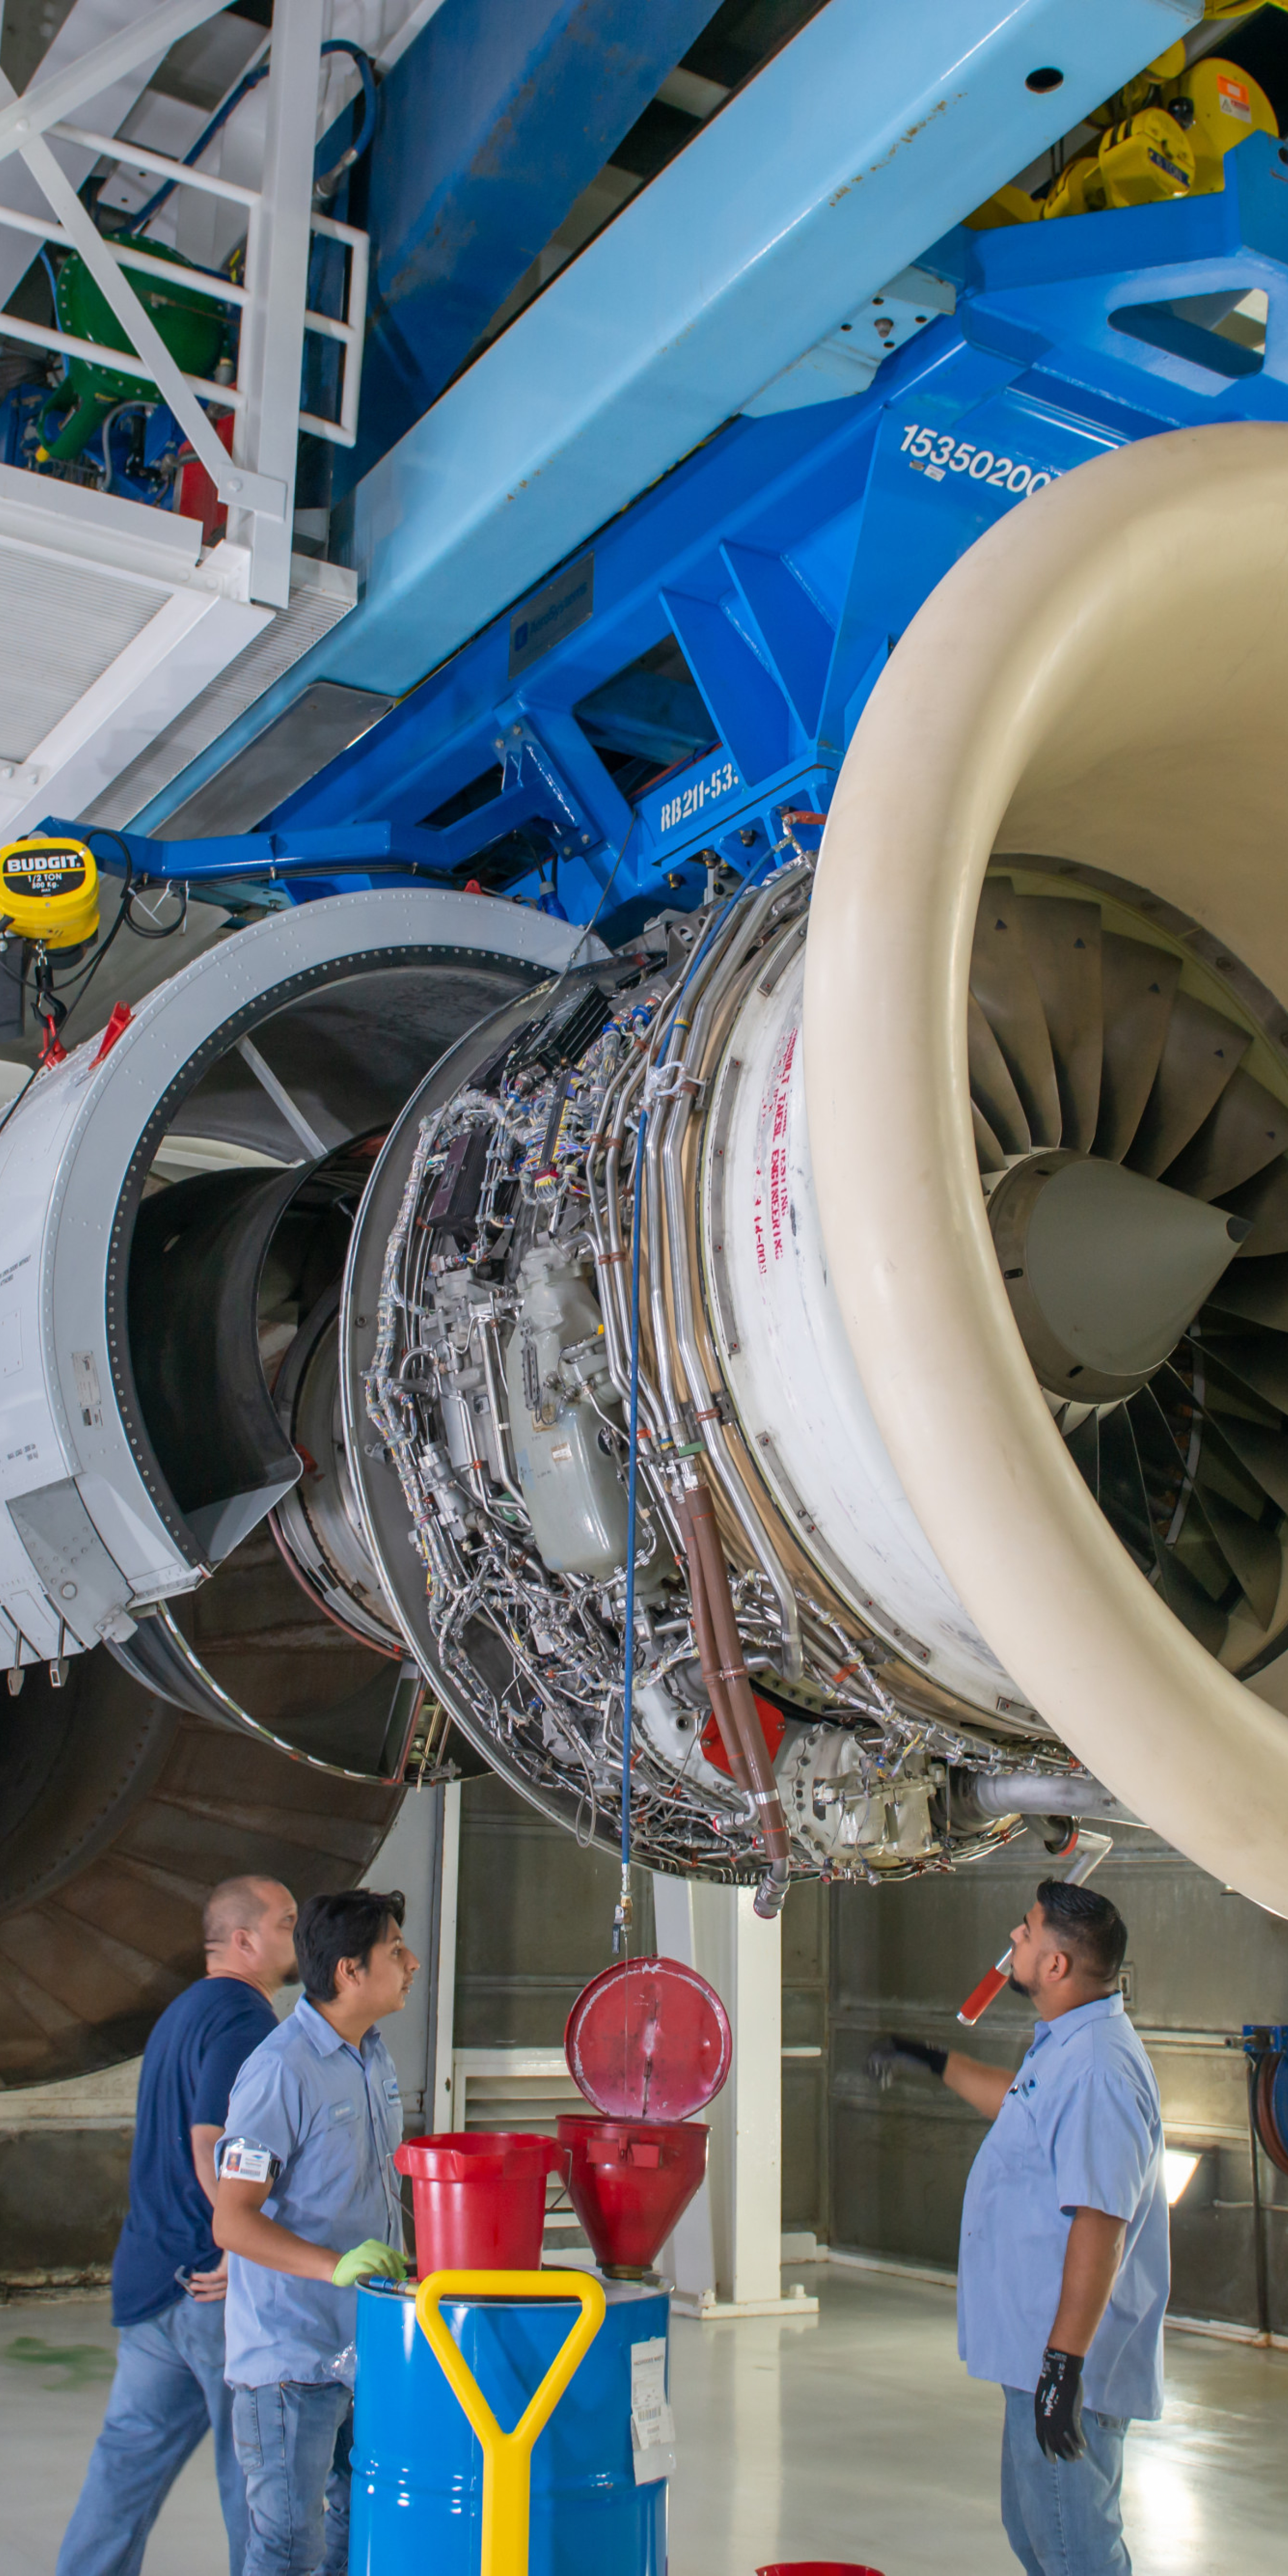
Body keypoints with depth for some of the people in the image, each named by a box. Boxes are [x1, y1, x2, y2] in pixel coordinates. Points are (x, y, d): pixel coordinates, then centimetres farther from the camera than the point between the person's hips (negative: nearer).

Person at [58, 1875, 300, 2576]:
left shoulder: (186, 2010, 16)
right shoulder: (241, 2018, -17)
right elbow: (215, 2148, -26)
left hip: (152, 2274, 9)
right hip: (218, 2285, -9)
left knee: (134, 2449, 15)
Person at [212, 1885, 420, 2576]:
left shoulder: (374, 2056, 9)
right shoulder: (281, 2070, -19)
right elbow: (232, 2222, -21)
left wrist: (397, 2263, 13)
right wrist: (336, 2265, -30)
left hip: (366, 2343, 8)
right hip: (292, 2355, -8)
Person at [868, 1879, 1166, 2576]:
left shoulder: (1095, 2069, -25)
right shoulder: (1068, 2048, 9)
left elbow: (1100, 2224, -29)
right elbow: (1021, 2105, 32)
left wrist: (1065, 2362, -29)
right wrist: (934, 2061, 39)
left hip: (1067, 2361, -11)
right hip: (1038, 2347, 11)